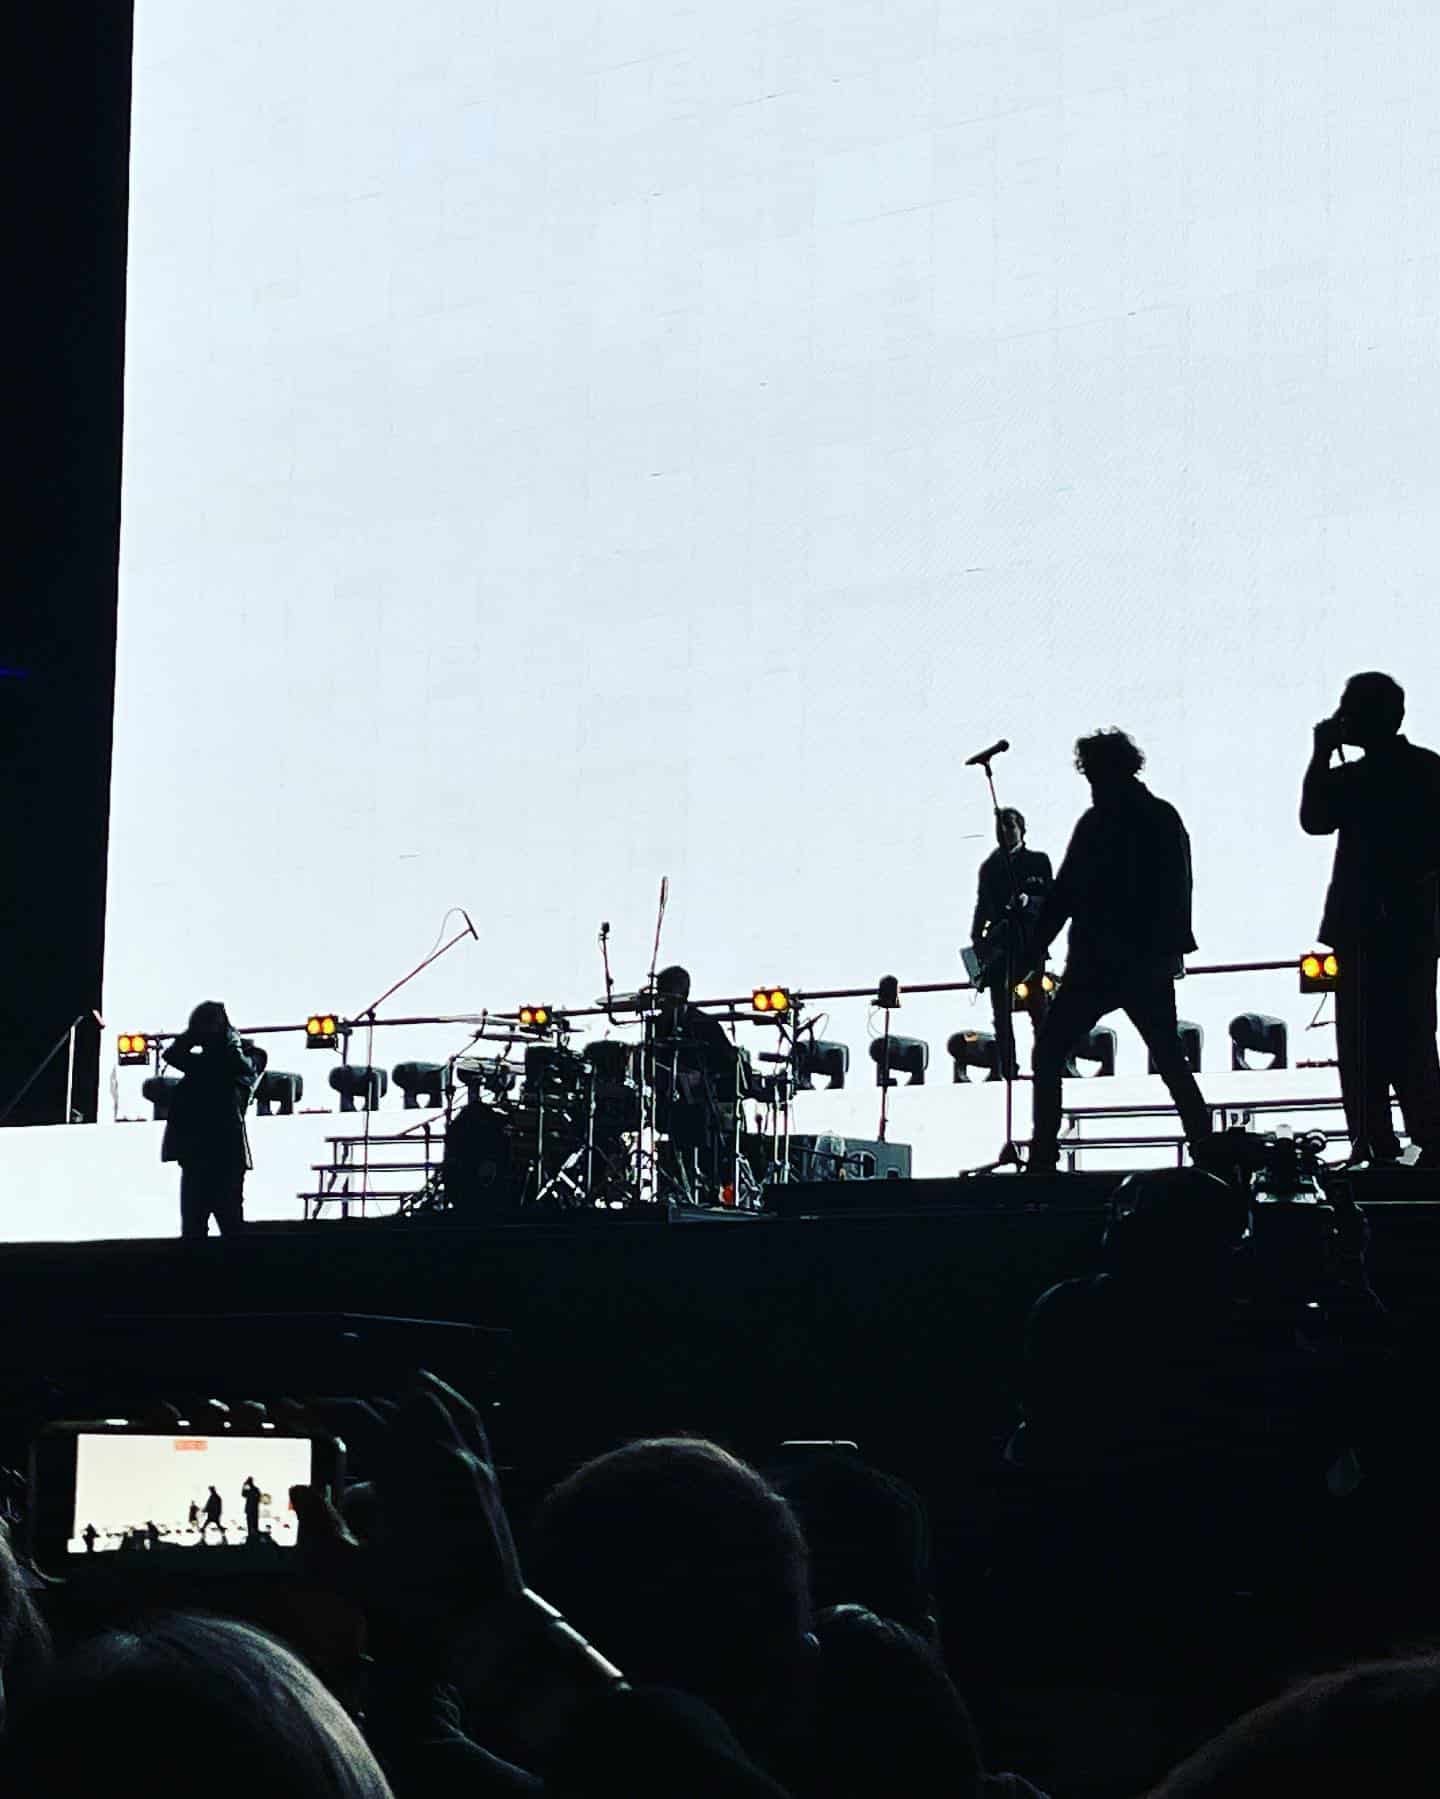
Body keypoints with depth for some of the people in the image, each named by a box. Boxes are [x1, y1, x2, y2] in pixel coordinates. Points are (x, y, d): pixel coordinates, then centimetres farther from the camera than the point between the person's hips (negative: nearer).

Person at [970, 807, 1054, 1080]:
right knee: (1002, 1014, 1)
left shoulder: (1037, 861, 9)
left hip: (1029, 944, -3)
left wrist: (1029, 901, -16)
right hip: (998, 944, 3)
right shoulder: (989, 866, 17)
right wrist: (976, 942, 6)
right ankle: (1008, 1071, 2)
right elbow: (982, 907, 17)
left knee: (1039, 1009, -8)